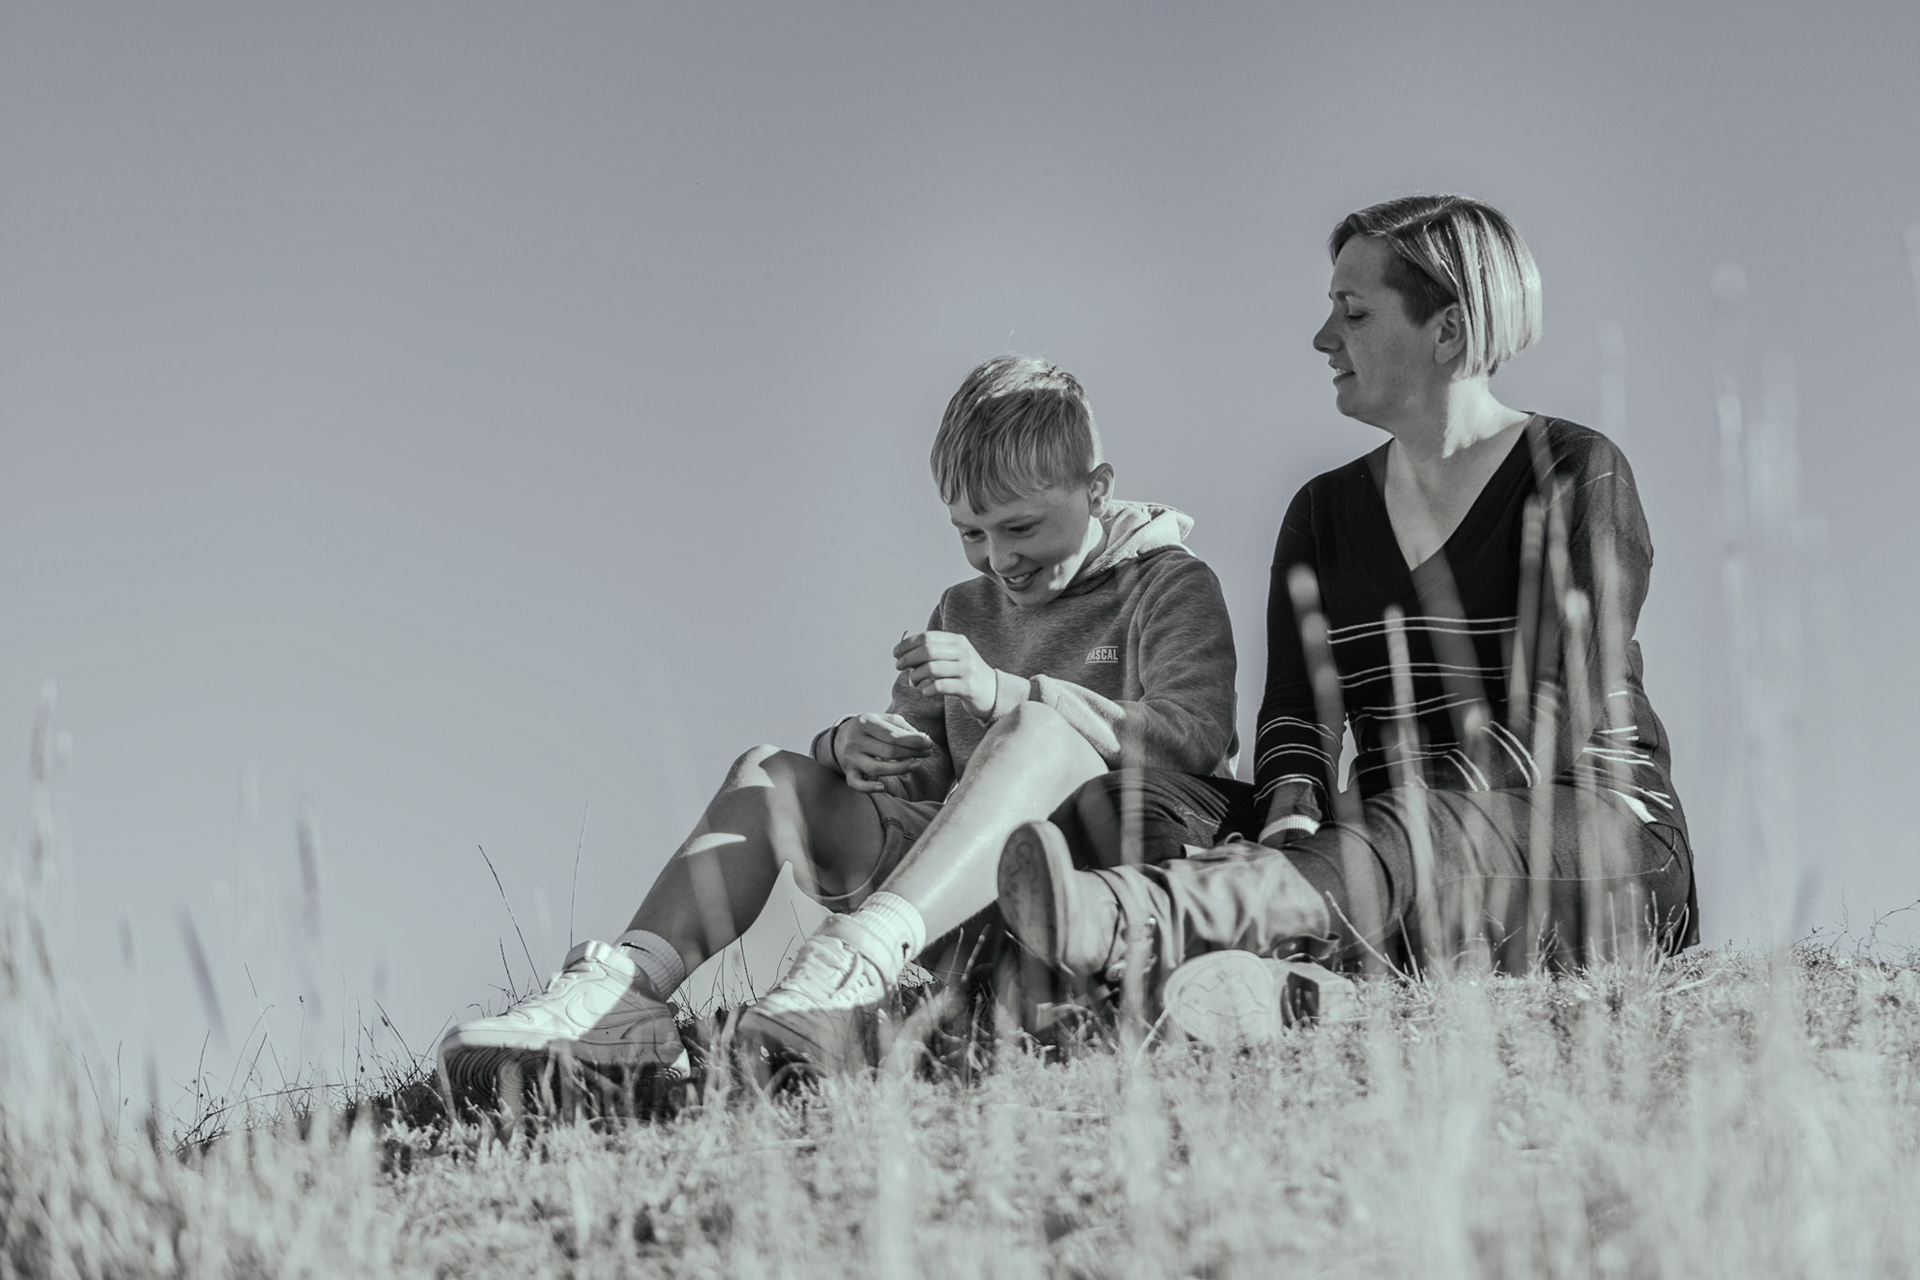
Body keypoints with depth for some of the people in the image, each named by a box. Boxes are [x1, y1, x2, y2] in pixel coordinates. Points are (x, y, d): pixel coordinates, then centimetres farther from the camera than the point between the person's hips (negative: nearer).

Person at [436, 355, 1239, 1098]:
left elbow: (1195, 740, -13)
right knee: (768, 774, -9)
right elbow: (924, 760, 19)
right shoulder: (964, 612, 25)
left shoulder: (1170, 587, 5)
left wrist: (1004, 691, -22)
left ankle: (854, 970, -57)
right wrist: (863, 744, -8)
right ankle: (623, 989, -34)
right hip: (959, 887, 6)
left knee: (1040, 730, -35)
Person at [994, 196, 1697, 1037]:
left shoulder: (1578, 477, 1)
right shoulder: (1324, 513, 18)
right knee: (1124, 802, -19)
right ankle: (1240, 974, -54)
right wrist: (1292, 817, -19)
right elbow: (1295, 713, 4)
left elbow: (1550, 709, -12)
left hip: (1589, 833, -5)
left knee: (1422, 845, -40)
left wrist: (1421, 810, -26)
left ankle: (1126, 919, -66)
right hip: (1387, 828, 5)